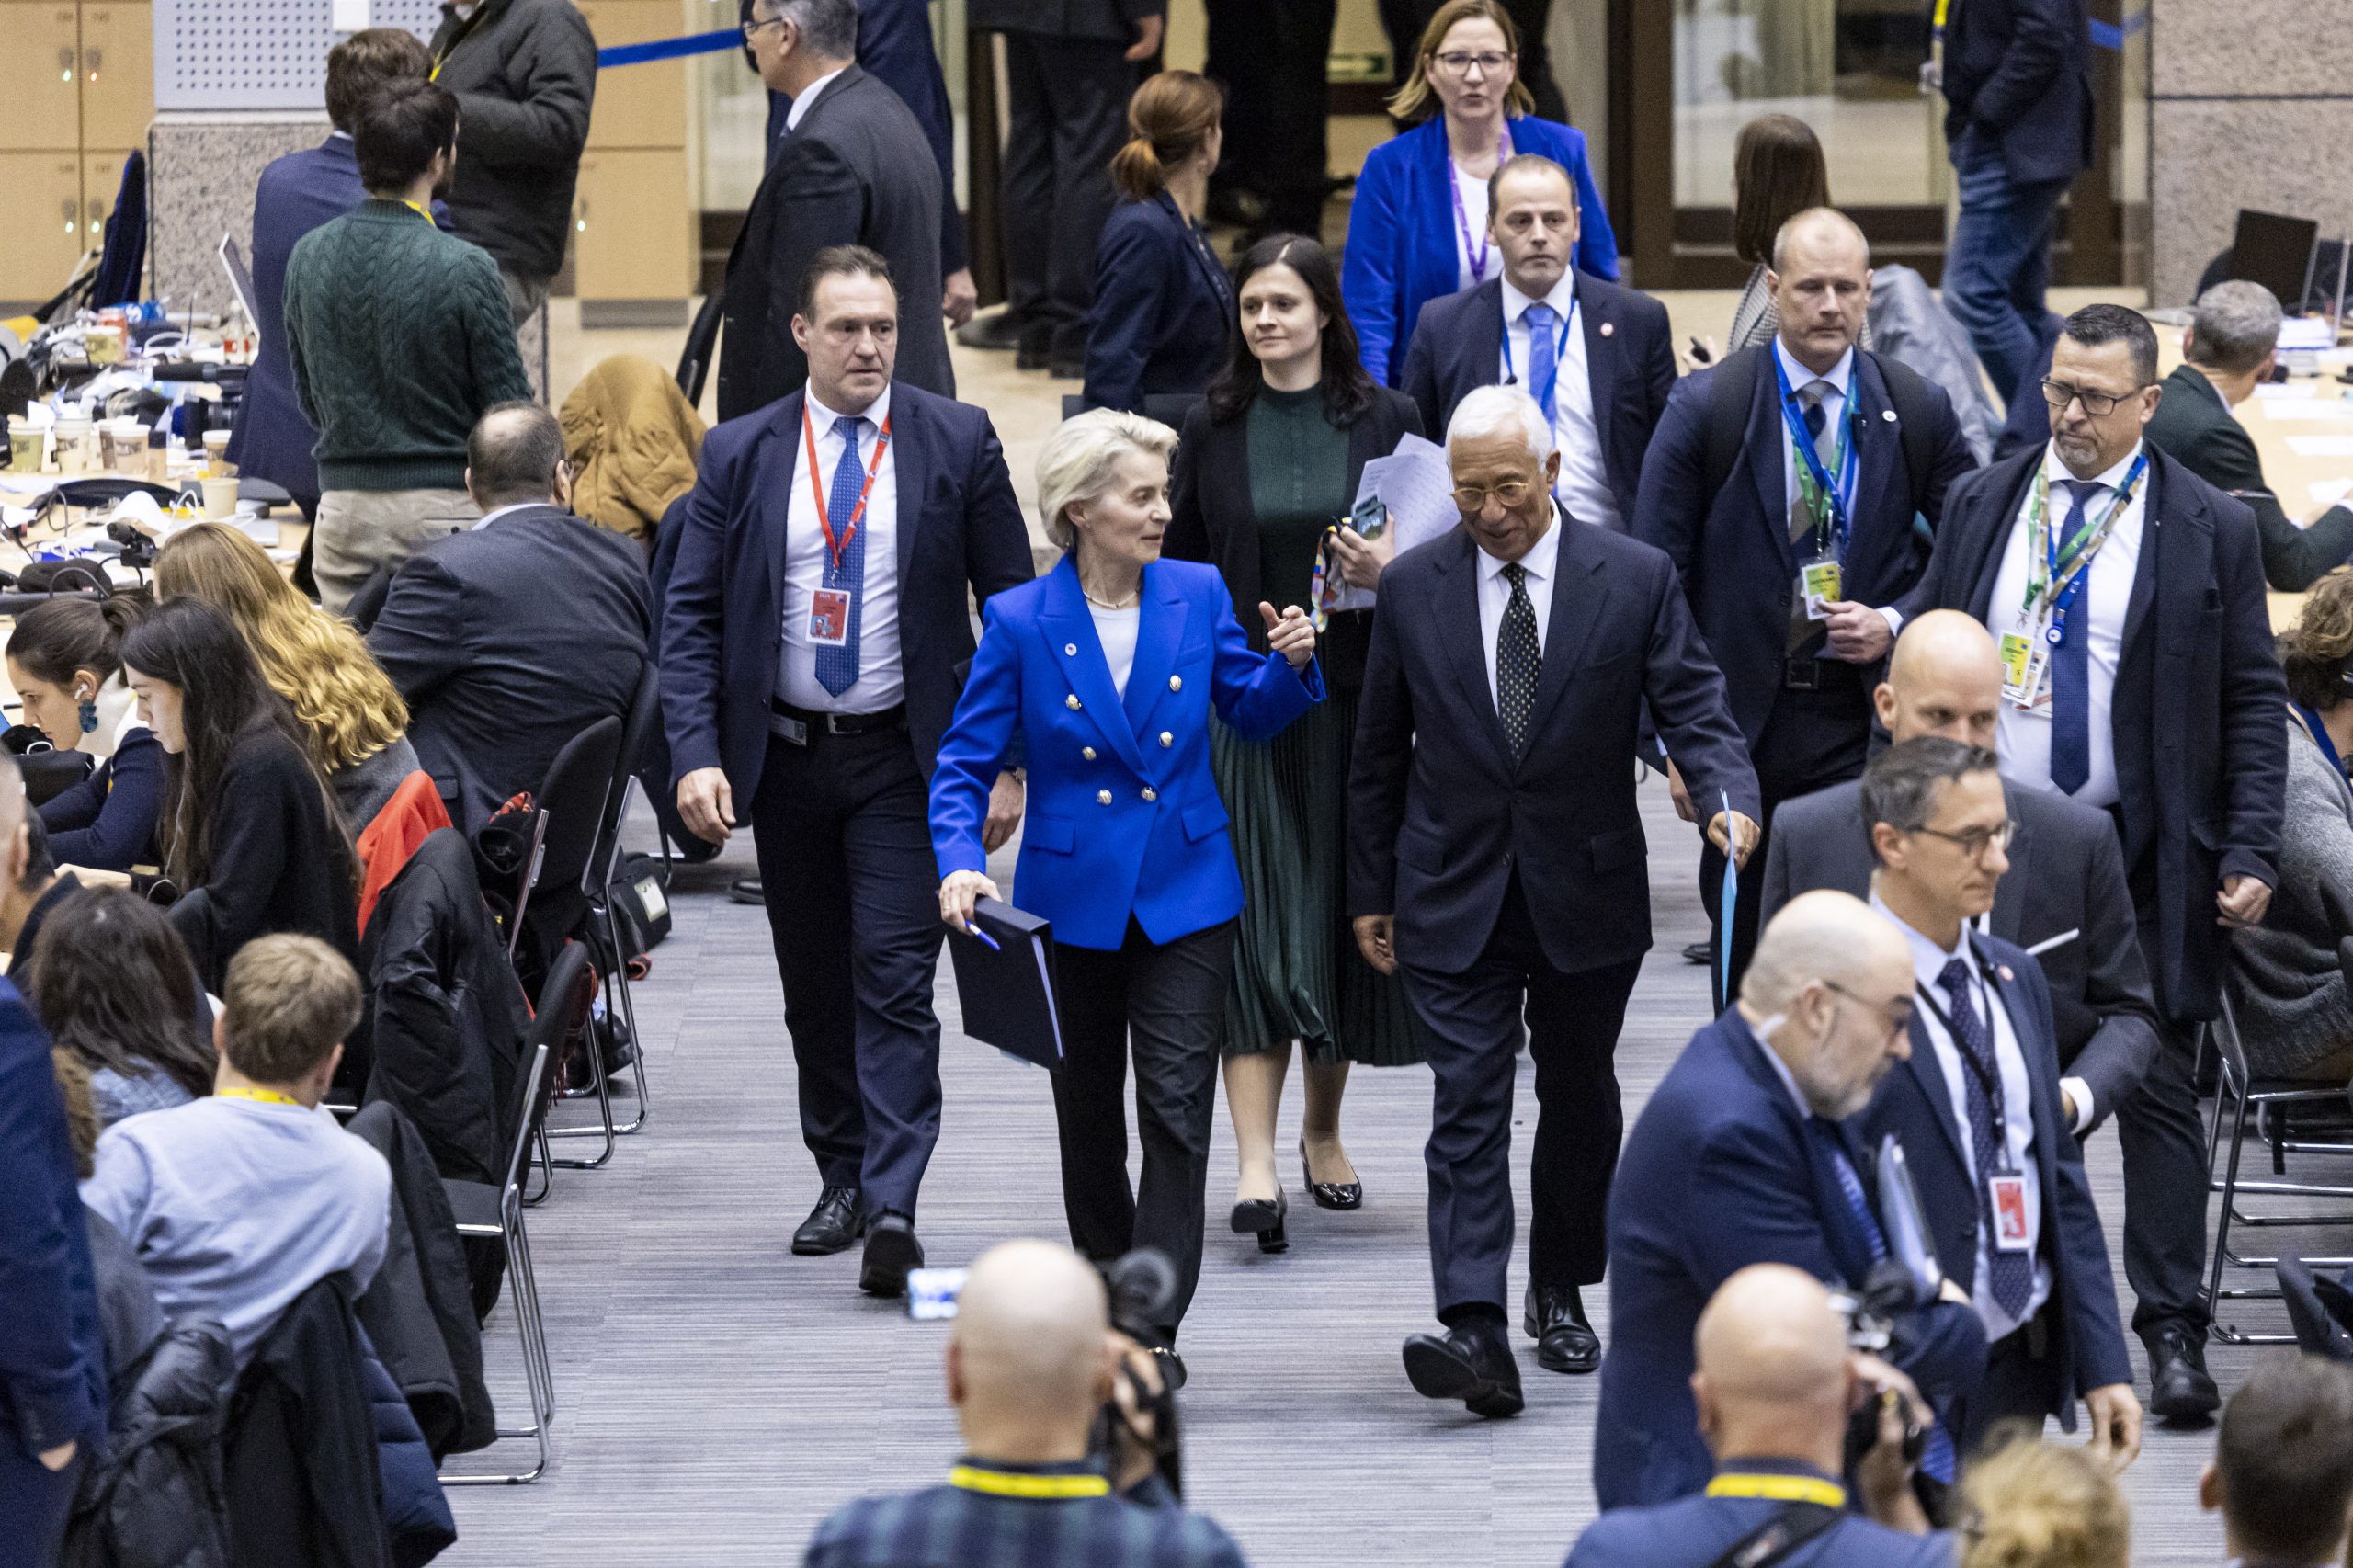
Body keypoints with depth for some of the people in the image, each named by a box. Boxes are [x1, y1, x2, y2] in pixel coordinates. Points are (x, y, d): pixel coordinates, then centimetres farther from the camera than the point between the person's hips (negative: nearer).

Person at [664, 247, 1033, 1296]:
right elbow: (690, 614, 1)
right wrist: (696, 756, -11)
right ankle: (841, 1177, 26)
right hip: (784, 755, 3)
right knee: (814, 982, 12)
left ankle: (891, 1207, -17)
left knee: (894, 975, -12)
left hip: (906, 757, -3)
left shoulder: (957, 444, -2)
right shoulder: (740, 455, 2)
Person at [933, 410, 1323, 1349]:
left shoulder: (1197, 596, -3)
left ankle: (1154, 1325, -8)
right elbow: (966, 760, -6)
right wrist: (960, 863, -22)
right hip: (1072, 900, 0)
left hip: (1185, 893, 0)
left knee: (1176, 1110, -9)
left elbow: (1251, 712, 10)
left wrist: (1290, 665, -11)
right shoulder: (1021, 623, -8)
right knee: (1089, 1113, 14)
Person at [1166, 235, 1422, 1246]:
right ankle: (1256, 1166, -16)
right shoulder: (1213, 429, 5)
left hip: (1352, 700, 1)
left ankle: (1324, 1130, 28)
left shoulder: (1384, 422, 3)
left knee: (1341, 912, 8)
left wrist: (1389, 573, -15)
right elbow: (1181, 563, 6)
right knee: (1252, 921, -9)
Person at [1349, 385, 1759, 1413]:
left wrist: (1730, 797, -27)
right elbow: (1379, 753, 7)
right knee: (1468, 1109, -10)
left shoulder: (1635, 580, -4)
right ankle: (1475, 1334, -20)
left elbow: (1694, 709, -6)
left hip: (1587, 894, 1)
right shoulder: (1412, 587, 1)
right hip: (1455, 900, 0)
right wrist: (1369, 891, 8)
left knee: (1578, 1098, 14)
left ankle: (1561, 1295, 34)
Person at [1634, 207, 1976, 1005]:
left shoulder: (1919, 412, 3)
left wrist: (1899, 628, -8)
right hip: (1745, 719, 0)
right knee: (1746, 962, 10)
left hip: (1865, 723, 0)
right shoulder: (1708, 408, -2)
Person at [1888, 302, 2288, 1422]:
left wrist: (2249, 855, -6)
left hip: (2140, 857, -3)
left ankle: (2172, 1330, 4)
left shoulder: (2212, 530, -1)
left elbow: (2253, 702, 0)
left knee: (2157, 1088, -1)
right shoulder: (1981, 505, 9)